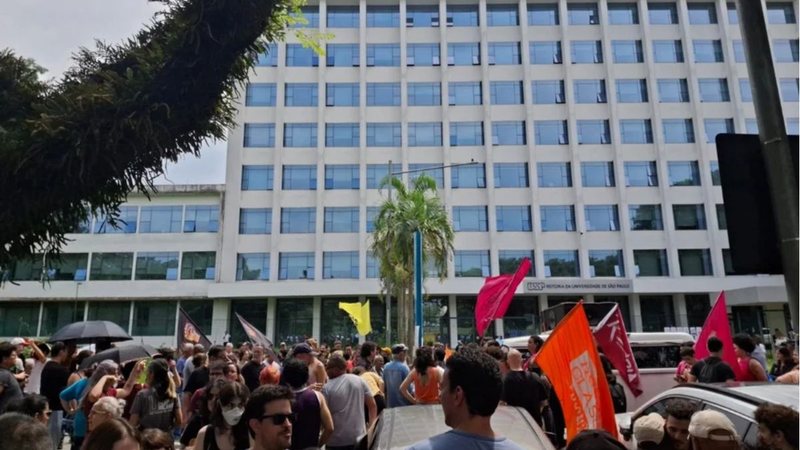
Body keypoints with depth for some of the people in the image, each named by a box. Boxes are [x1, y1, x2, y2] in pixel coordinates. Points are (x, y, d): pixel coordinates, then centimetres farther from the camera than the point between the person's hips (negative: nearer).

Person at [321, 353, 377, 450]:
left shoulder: (327, 388, -10)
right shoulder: (359, 380, 1)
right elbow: (372, 405, 3)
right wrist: (372, 427, 8)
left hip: (336, 440, -3)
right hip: (359, 437, 4)